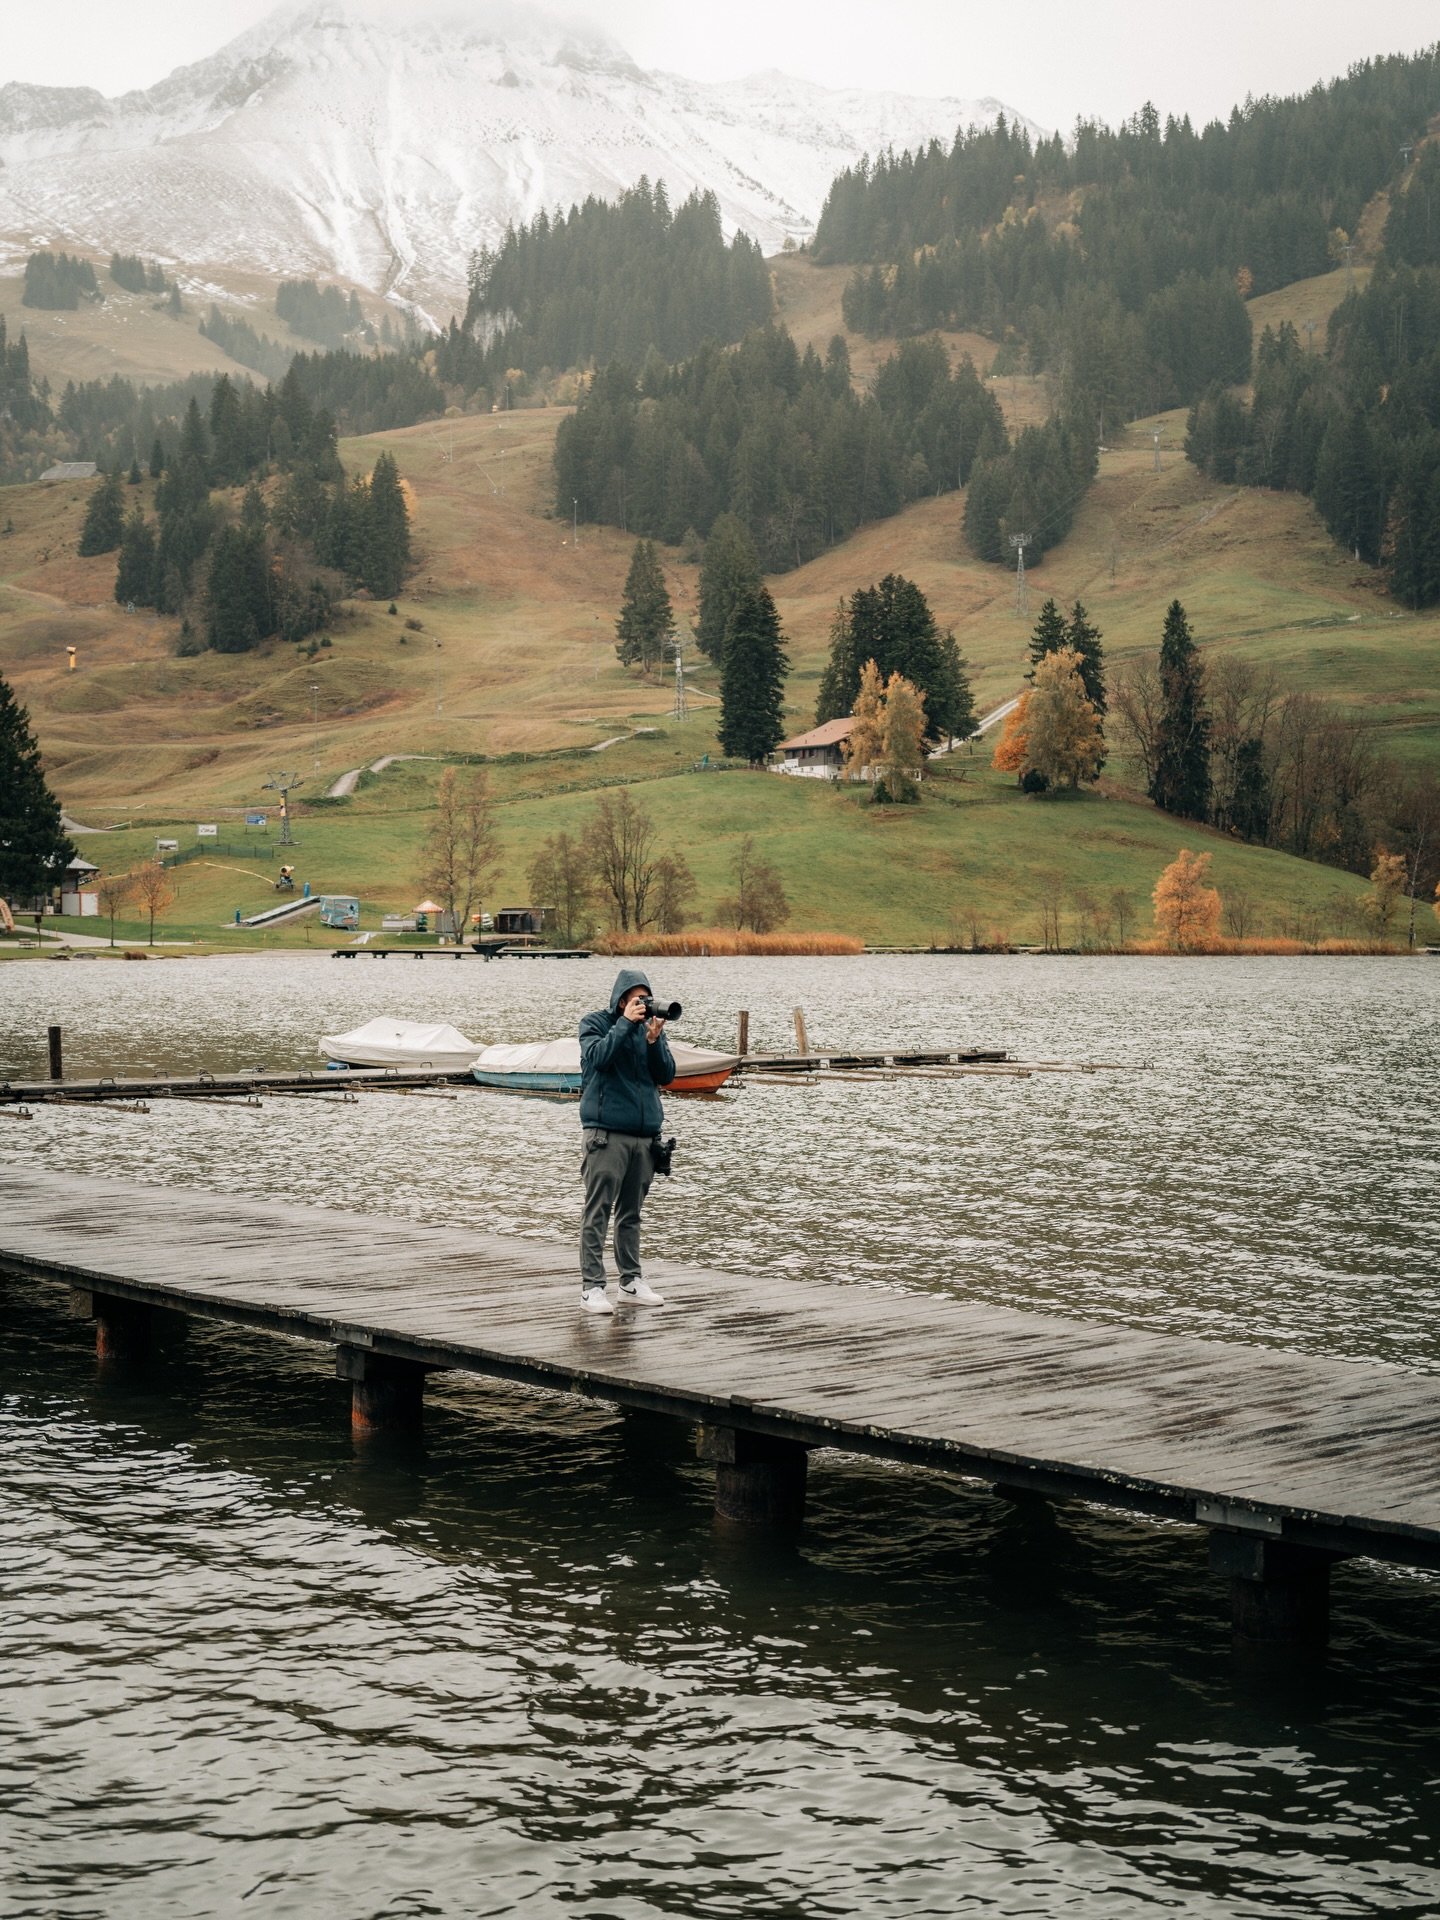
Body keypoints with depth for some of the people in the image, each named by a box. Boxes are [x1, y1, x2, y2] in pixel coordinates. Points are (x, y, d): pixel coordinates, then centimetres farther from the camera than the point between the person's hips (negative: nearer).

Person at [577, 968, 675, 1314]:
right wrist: (626, 1023, -17)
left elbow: (666, 1076, 4)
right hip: (606, 1132, -5)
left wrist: (654, 1040, -10)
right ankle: (592, 1286, -7)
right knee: (598, 1211, -7)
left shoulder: (651, 1026, 13)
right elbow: (598, 1057, -17)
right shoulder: (595, 1024, 2)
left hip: (645, 1133, 5)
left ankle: (631, 1280, 18)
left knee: (631, 1213, 12)